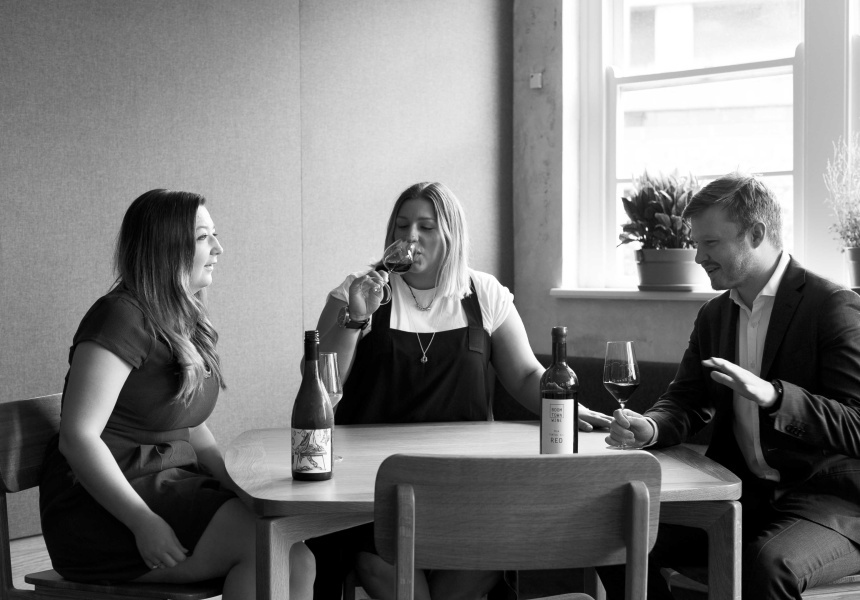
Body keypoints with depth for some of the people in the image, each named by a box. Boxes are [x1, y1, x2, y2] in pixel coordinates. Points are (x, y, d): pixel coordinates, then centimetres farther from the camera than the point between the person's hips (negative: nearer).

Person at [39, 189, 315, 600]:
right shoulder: (122, 317, -14)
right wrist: (145, 524, -25)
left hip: (168, 486, 8)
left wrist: (241, 490, 4)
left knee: (298, 559, -13)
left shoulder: (187, 323, 15)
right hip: (102, 510, -8)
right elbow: (77, 438, -20)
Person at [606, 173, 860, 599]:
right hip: (741, 492, 6)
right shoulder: (714, 314, 13)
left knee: (768, 564, -36)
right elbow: (686, 400, 11)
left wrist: (773, 395, -31)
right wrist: (650, 427, -13)